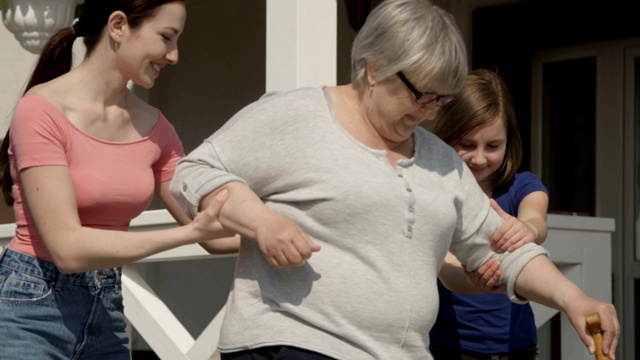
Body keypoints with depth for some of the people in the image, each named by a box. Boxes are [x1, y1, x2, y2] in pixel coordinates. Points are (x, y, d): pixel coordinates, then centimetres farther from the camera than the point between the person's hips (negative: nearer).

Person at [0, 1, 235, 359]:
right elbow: (68, 247, -22)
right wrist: (188, 233, -24)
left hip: (108, 312, 6)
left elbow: (207, 225, 7)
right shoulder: (43, 110, -15)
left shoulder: (153, 127, 3)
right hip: (29, 312, -6)